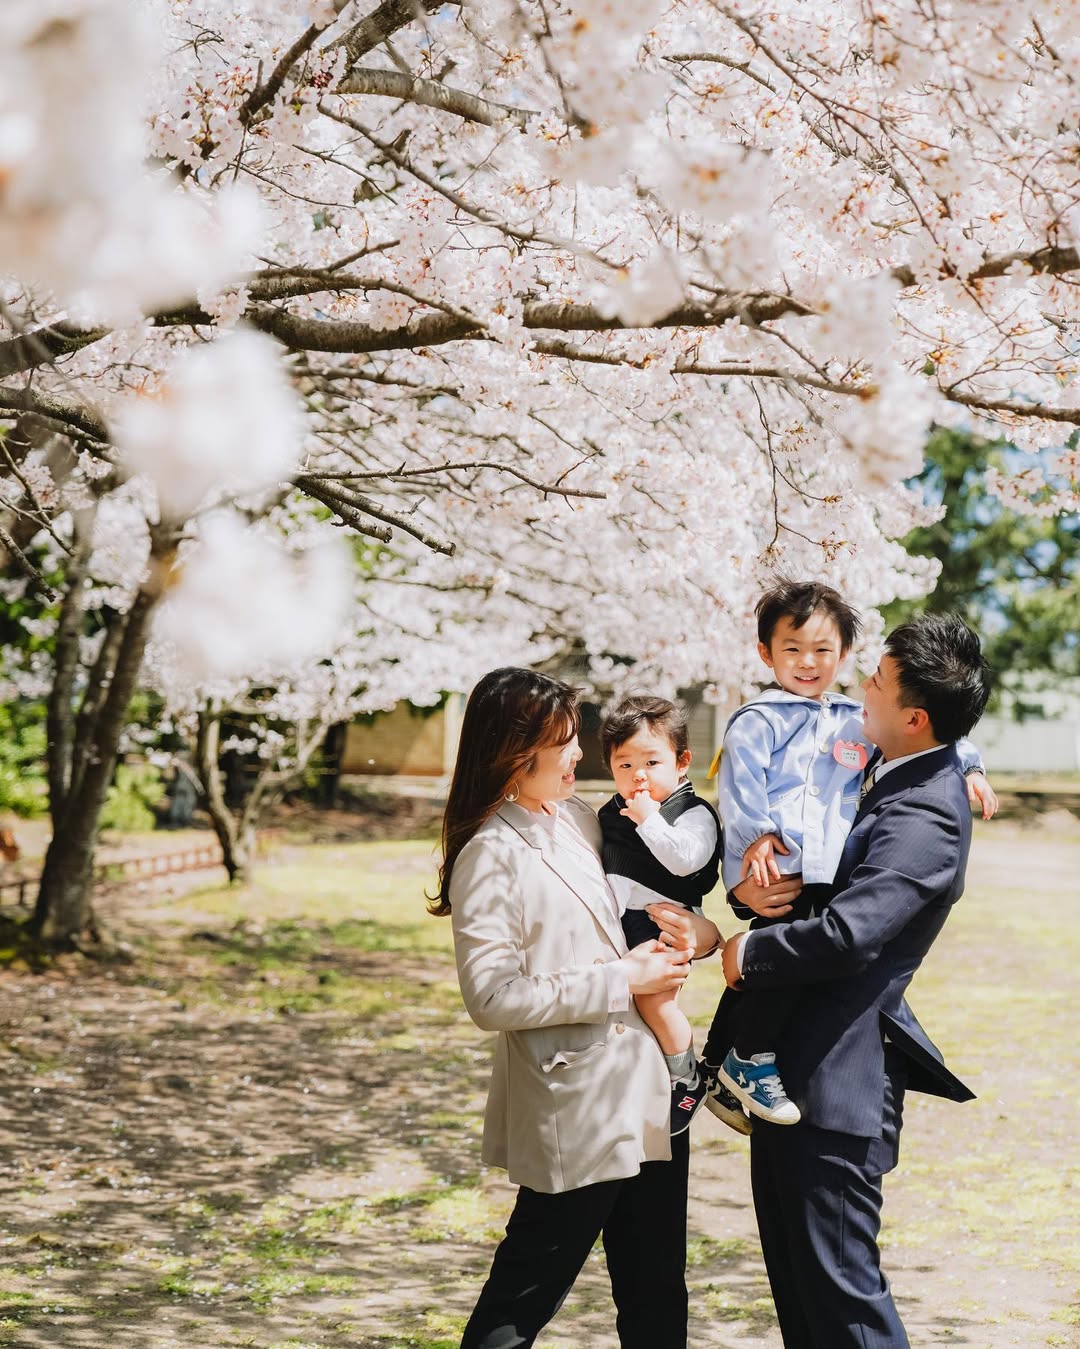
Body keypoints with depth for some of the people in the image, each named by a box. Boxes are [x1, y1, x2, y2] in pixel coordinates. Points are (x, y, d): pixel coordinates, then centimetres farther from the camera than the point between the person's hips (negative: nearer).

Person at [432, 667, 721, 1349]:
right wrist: (624, 980, -17)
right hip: (574, 1113, -8)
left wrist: (690, 923, 3)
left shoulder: (578, 817, 9)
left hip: (648, 1094, 8)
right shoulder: (490, 856, -14)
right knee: (527, 1294, 6)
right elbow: (493, 997, -20)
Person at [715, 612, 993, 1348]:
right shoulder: (883, 773, 9)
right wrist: (747, 883, -9)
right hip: (797, 1065, 10)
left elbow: (848, 932, -31)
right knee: (794, 1273, 19)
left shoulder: (926, 819, -21)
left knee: (838, 1284, -2)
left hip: (837, 1078, -10)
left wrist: (749, 954, -14)